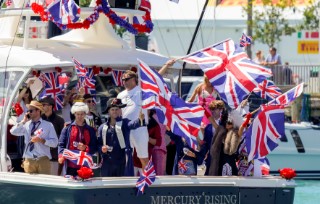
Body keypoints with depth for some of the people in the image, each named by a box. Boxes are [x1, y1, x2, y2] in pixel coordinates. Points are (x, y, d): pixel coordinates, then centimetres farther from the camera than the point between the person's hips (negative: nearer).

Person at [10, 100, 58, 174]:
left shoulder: (48, 125, 4)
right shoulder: (26, 125, 11)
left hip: (43, 160, -2)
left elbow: (54, 142, -1)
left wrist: (42, 140, -15)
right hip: (29, 160, 2)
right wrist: (23, 121, -4)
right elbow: (13, 132, -1)